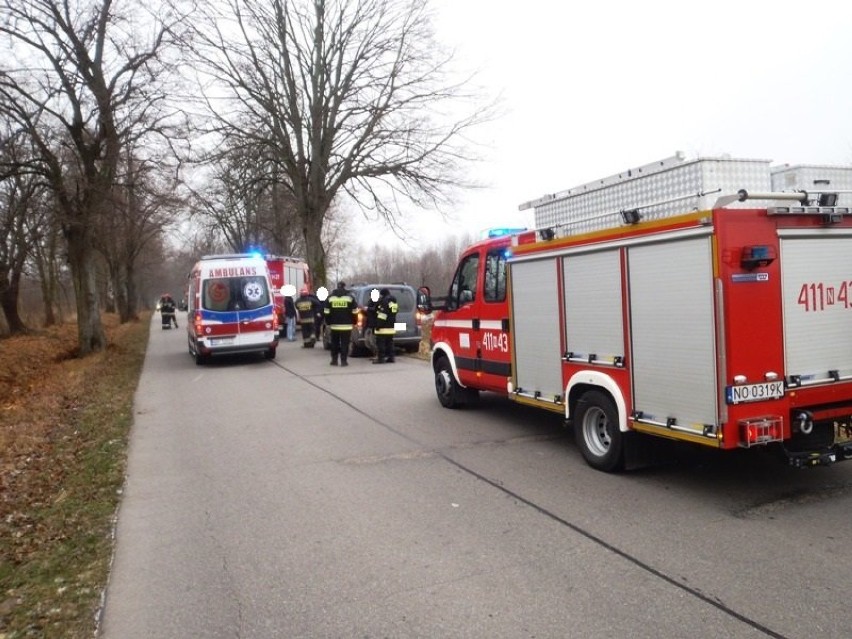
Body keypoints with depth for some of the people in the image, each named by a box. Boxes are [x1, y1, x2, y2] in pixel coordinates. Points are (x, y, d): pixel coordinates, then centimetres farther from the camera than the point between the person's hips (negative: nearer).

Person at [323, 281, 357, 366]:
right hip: (346, 325, -2)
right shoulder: (350, 297, 0)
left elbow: (326, 312, 6)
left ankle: (334, 360, 14)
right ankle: (343, 361, -2)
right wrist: (353, 322, 12)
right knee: (345, 344, 0)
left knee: (334, 343, 12)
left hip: (334, 325, 2)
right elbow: (354, 312, 1)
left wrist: (328, 323, 15)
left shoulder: (330, 297, 5)